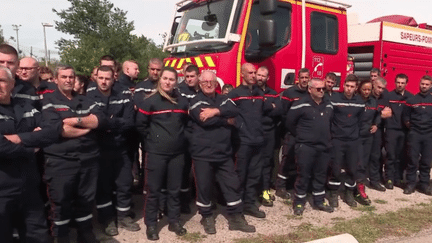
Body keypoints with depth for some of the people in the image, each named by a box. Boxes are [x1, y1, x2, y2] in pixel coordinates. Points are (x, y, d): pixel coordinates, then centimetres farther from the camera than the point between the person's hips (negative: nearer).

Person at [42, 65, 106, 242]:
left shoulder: (85, 101, 13)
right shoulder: (49, 102, -1)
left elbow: (101, 120, -3)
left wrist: (77, 120, -16)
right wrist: (87, 128, -8)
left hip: (88, 159, 4)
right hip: (59, 161, -4)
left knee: (86, 200, 16)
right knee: (61, 202, 8)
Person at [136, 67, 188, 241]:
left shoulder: (182, 101, 7)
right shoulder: (150, 101, -7)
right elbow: (140, 125, -3)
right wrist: (152, 139, 0)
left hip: (178, 152, 4)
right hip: (156, 153, -4)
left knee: (174, 189, 12)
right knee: (153, 190, 3)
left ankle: (174, 221, 26)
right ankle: (151, 225, 17)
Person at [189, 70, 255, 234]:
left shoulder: (223, 99, 12)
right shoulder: (196, 102, -3)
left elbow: (234, 111, -9)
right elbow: (206, 121, -21)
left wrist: (216, 111, -23)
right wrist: (226, 120, -8)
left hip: (223, 152, 5)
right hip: (203, 154, -4)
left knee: (232, 184, 7)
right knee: (204, 187, 5)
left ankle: (236, 218, 20)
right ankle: (207, 217, 26)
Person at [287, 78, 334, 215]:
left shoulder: (328, 106, 9)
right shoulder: (300, 105, -12)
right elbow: (289, 123, -6)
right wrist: (300, 136, 3)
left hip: (324, 147, 6)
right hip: (305, 147, -6)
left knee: (321, 175, 14)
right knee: (303, 175, 1)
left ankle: (319, 201, 28)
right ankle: (299, 203, 14)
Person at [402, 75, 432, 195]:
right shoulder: (412, 100, 4)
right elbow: (405, 116, 9)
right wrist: (410, 126, 2)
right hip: (414, 134, -1)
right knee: (413, 160, 0)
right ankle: (410, 184, 7)